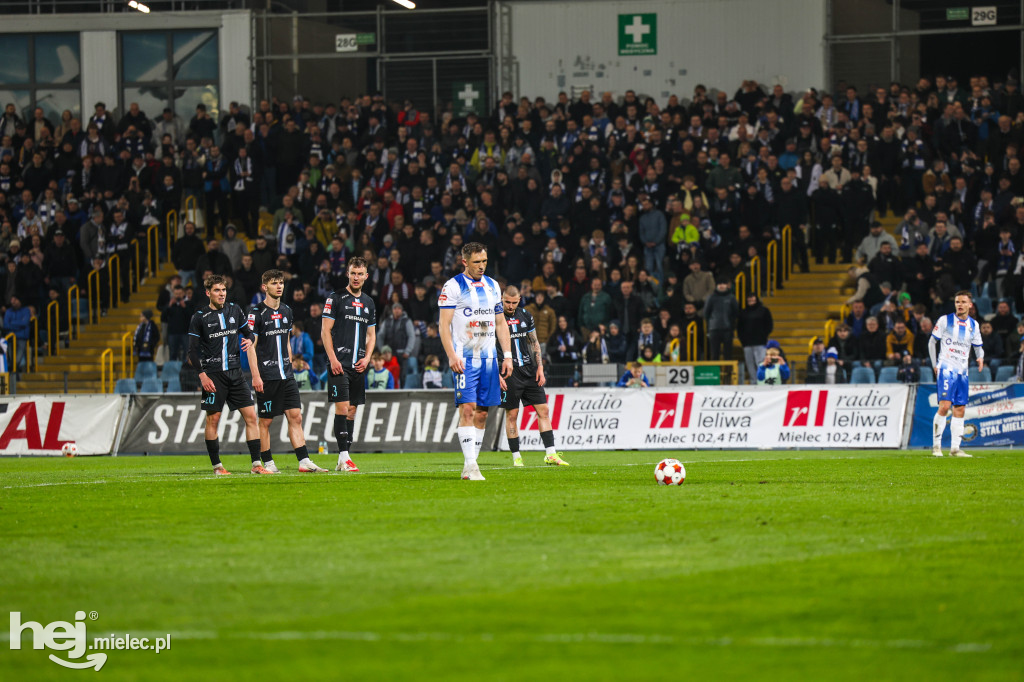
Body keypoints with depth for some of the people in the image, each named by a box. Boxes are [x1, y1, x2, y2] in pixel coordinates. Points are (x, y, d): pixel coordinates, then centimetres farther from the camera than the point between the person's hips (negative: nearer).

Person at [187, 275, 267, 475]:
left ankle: (256, 464, 0)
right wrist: (202, 375, -12)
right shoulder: (200, 317, -2)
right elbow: (193, 351, -2)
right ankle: (216, 466, 7)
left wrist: (249, 341, -2)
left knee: (251, 416, -2)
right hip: (213, 375, -4)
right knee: (213, 419, -2)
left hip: (235, 373, 4)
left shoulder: (234, 311, 9)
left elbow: (248, 332, 22)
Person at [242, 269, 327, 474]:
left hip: (286, 376, 6)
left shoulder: (286, 312, 13)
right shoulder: (256, 313, -7)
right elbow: (250, 346, -9)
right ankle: (268, 463, 8)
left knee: (295, 417, -1)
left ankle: (304, 462, -3)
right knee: (265, 421, 0)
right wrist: (255, 376, -14)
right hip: (266, 378, -6)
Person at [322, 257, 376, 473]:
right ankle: (344, 457, -13)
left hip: (358, 366, 6)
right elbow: (325, 331, -4)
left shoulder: (368, 303, 16)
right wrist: (333, 359, -13)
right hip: (340, 364, -6)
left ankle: (344, 459, 9)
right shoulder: (336, 298, -1)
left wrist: (367, 358, 4)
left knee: (352, 410, 6)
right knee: (342, 408, -12)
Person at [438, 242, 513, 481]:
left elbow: (501, 324, 19)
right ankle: (470, 465, -16)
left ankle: (469, 466, 9)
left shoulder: (492, 286, 15)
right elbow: (444, 324, -7)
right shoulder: (453, 286, -3)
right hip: (464, 358, -6)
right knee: (467, 408, -14)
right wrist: (452, 355, -17)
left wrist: (507, 355, 11)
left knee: (482, 412, 4)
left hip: (488, 358, 6)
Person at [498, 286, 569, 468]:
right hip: (509, 373, -5)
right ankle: (516, 457, 7)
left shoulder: (525, 316, 8)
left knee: (543, 409, -1)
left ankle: (550, 454, -1)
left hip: (530, 370, 5)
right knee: (512, 414, -2)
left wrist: (540, 367, 8)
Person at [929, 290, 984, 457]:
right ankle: (936, 445, -9)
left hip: (962, 371, 5)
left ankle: (955, 448, 7)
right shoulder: (945, 320, -1)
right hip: (946, 367, -5)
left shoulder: (974, 325, 11)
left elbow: (978, 346, 19)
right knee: (944, 406, -16)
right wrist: (935, 365, -2)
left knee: (960, 409, 3)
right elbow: (932, 342, 4)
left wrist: (980, 358, -3)